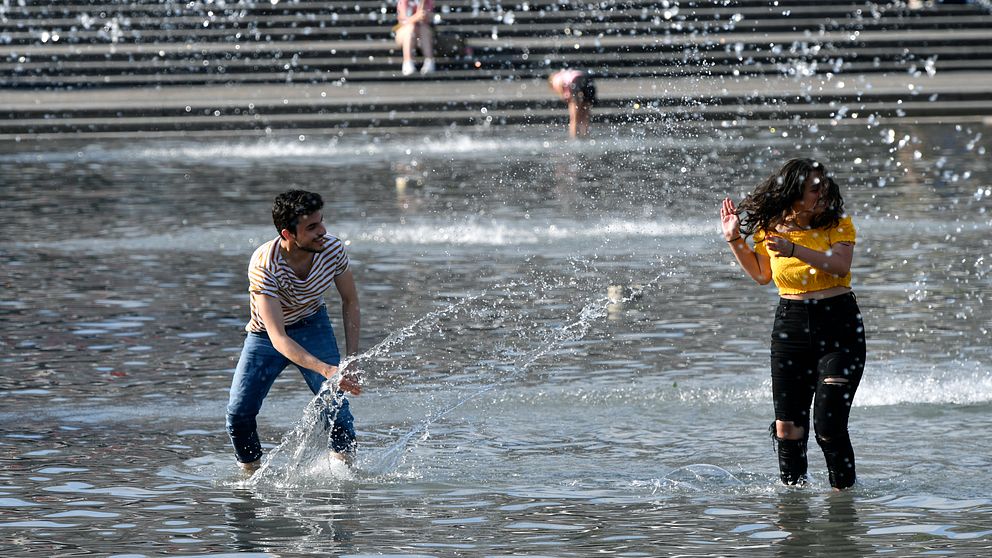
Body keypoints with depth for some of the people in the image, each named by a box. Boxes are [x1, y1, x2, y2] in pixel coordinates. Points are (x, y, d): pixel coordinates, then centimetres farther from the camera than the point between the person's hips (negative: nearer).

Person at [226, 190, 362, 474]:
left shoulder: (332, 249, -23)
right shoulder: (263, 264, -36)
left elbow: (350, 303, -4)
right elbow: (278, 339, -39)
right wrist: (327, 370, -50)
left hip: (312, 325, 2)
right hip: (266, 334, -2)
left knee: (335, 404, -17)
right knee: (239, 413, -10)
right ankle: (253, 476, 13)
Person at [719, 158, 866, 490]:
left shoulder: (838, 225, -3)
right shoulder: (770, 229, 4)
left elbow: (841, 265, -21)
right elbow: (762, 275, 20)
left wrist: (795, 250, -30)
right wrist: (735, 240, 9)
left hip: (840, 326, -3)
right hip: (791, 326, 3)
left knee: (829, 425, -11)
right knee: (788, 428, 2)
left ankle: (844, 490, 4)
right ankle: (793, 488, 19)